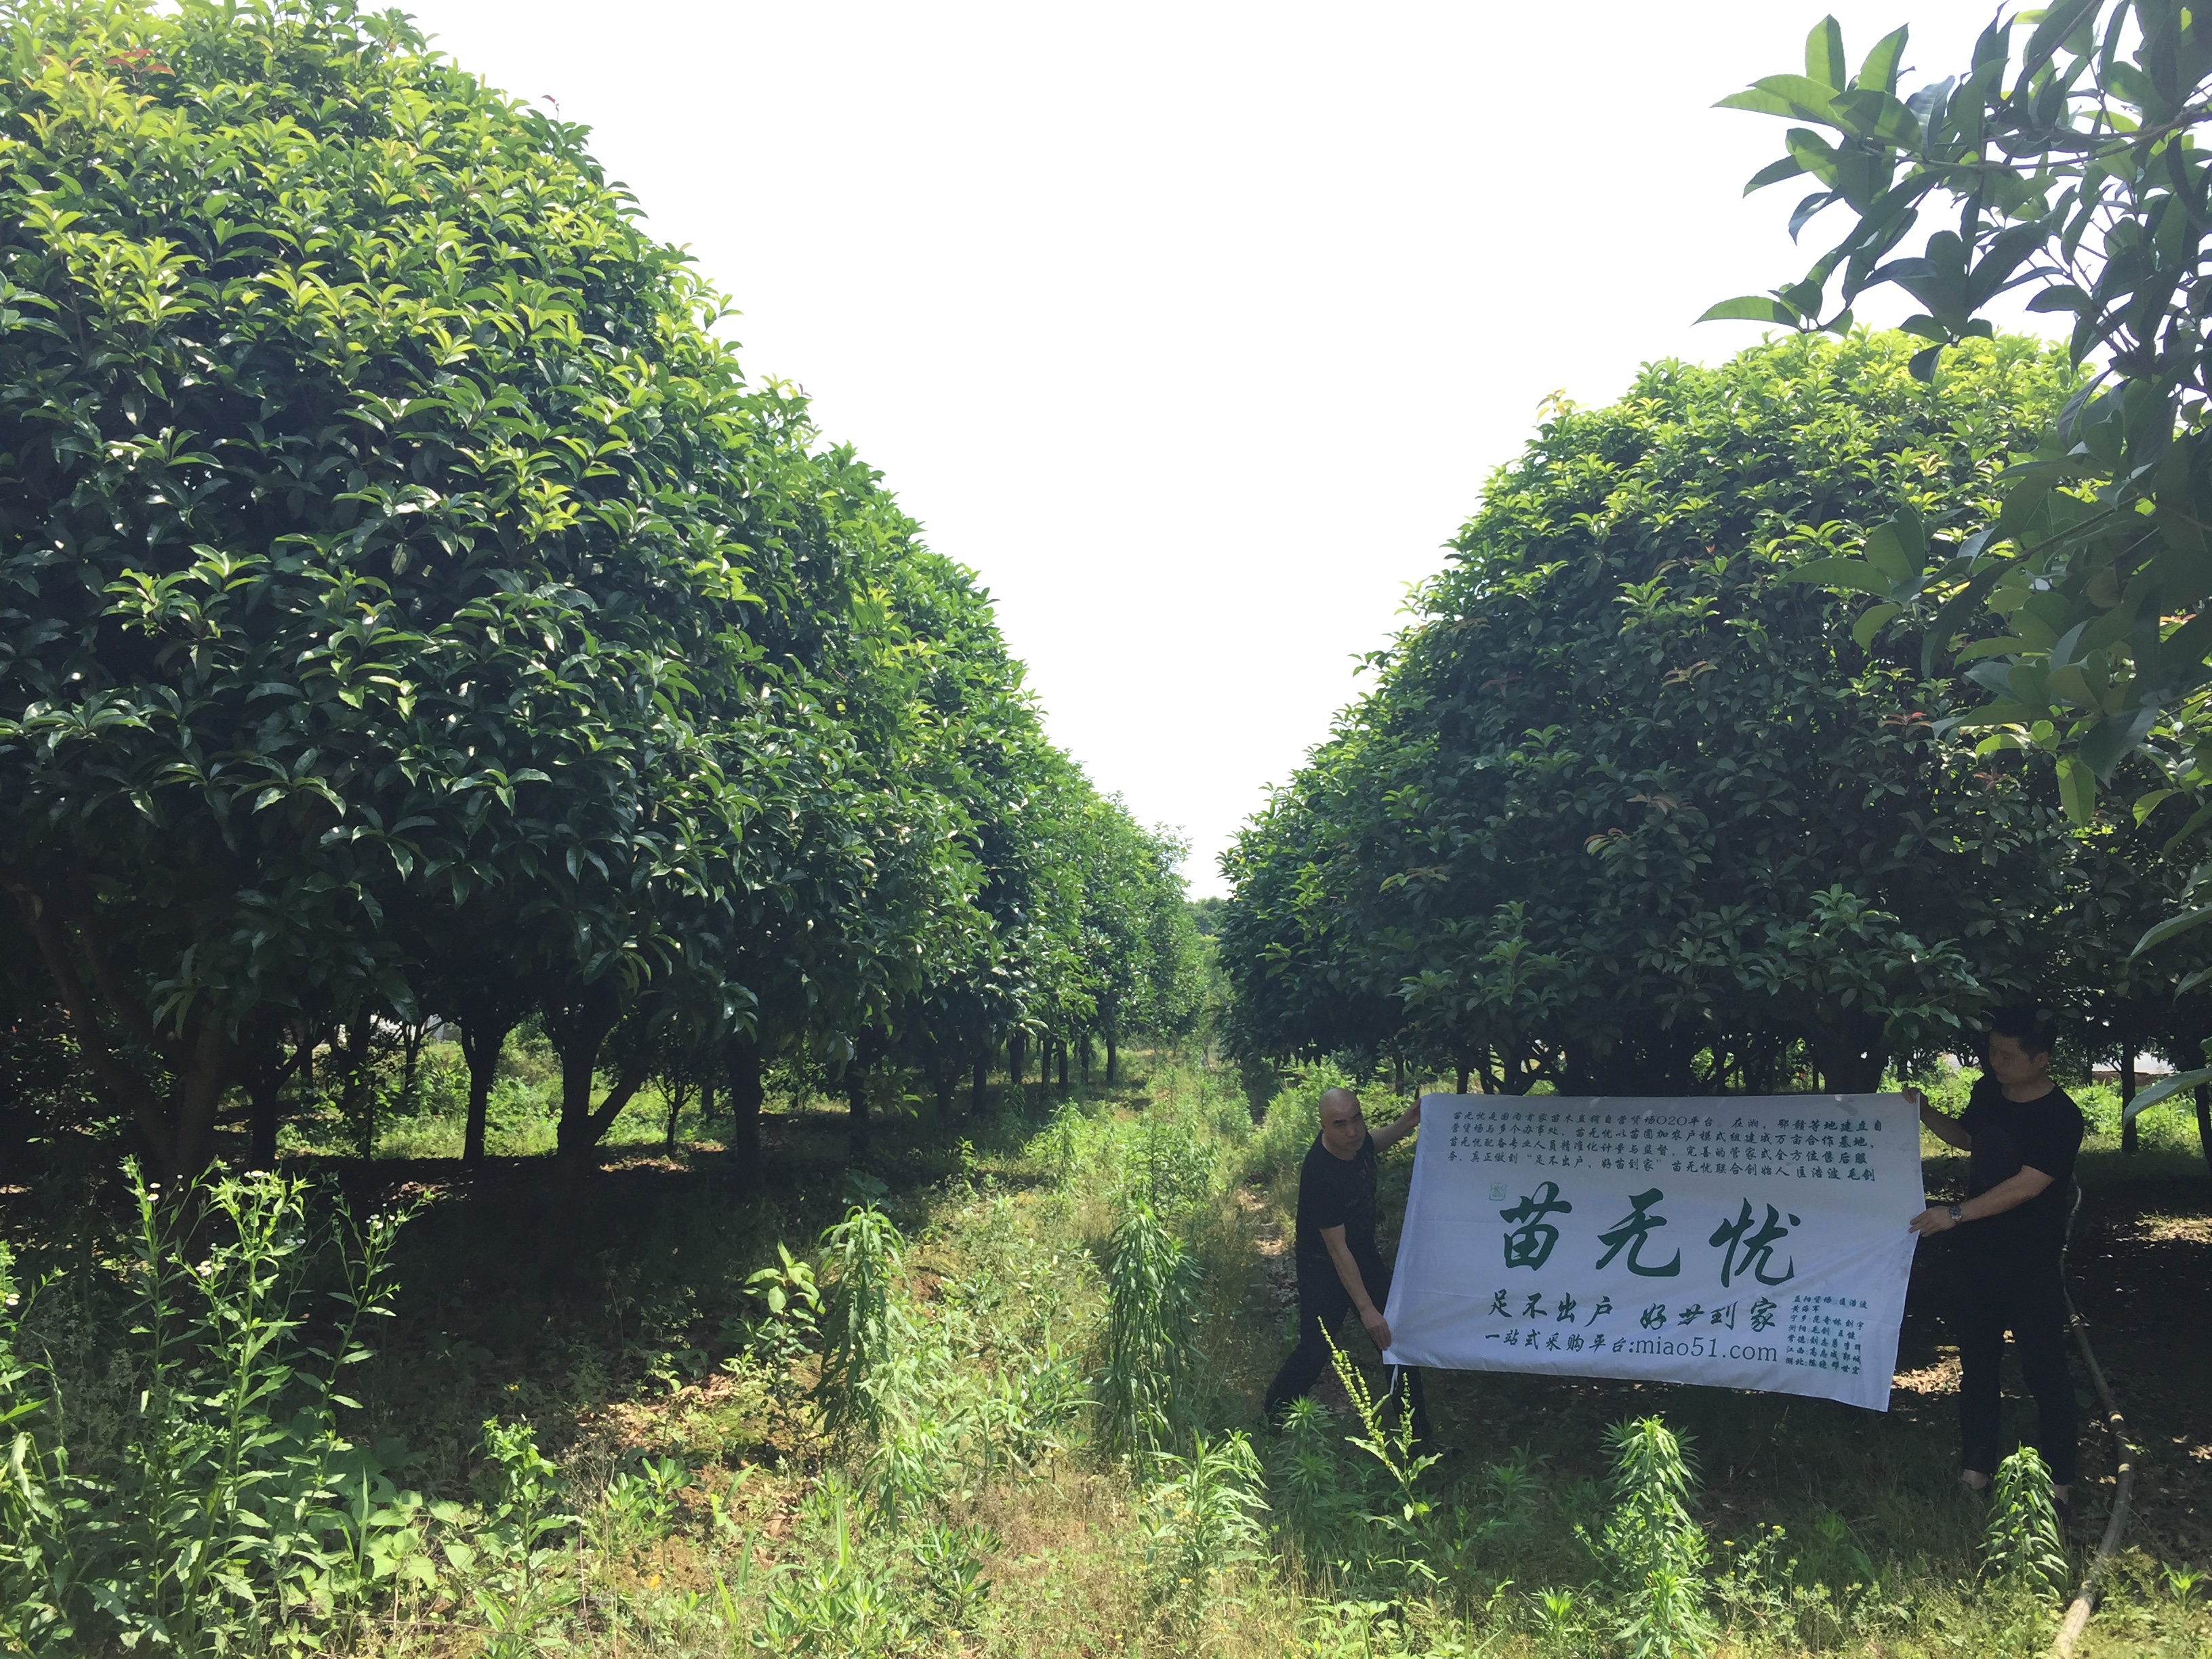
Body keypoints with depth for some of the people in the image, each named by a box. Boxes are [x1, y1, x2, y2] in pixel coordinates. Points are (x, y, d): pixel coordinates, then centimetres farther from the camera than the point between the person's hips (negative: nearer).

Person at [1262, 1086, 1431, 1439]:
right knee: (1315, 1351, -11)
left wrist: (1405, 1125, 0)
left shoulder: (1356, 1142, -12)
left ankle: (1418, 1431, 18)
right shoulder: (1320, 1174, -33)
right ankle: (1272, 1419, 13)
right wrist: (1366, 1309, -27)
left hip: (1365, 1255, 7)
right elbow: (1338, 1250, -29)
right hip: (1324, 1267, -7)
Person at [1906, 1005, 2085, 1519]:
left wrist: (1956, 1214, -27)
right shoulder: (1988, 1092, 2)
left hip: (2030, 1262, -7)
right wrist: (1924, 1113, 4)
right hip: (1978, 1251, 7)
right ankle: (1976, 1469, 25)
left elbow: (2026, 1185, -24)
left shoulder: (2060, 1116, -18)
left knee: (2044, 1367, 0)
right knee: (1976, 1361, 14)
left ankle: (2059, 1480, 13)